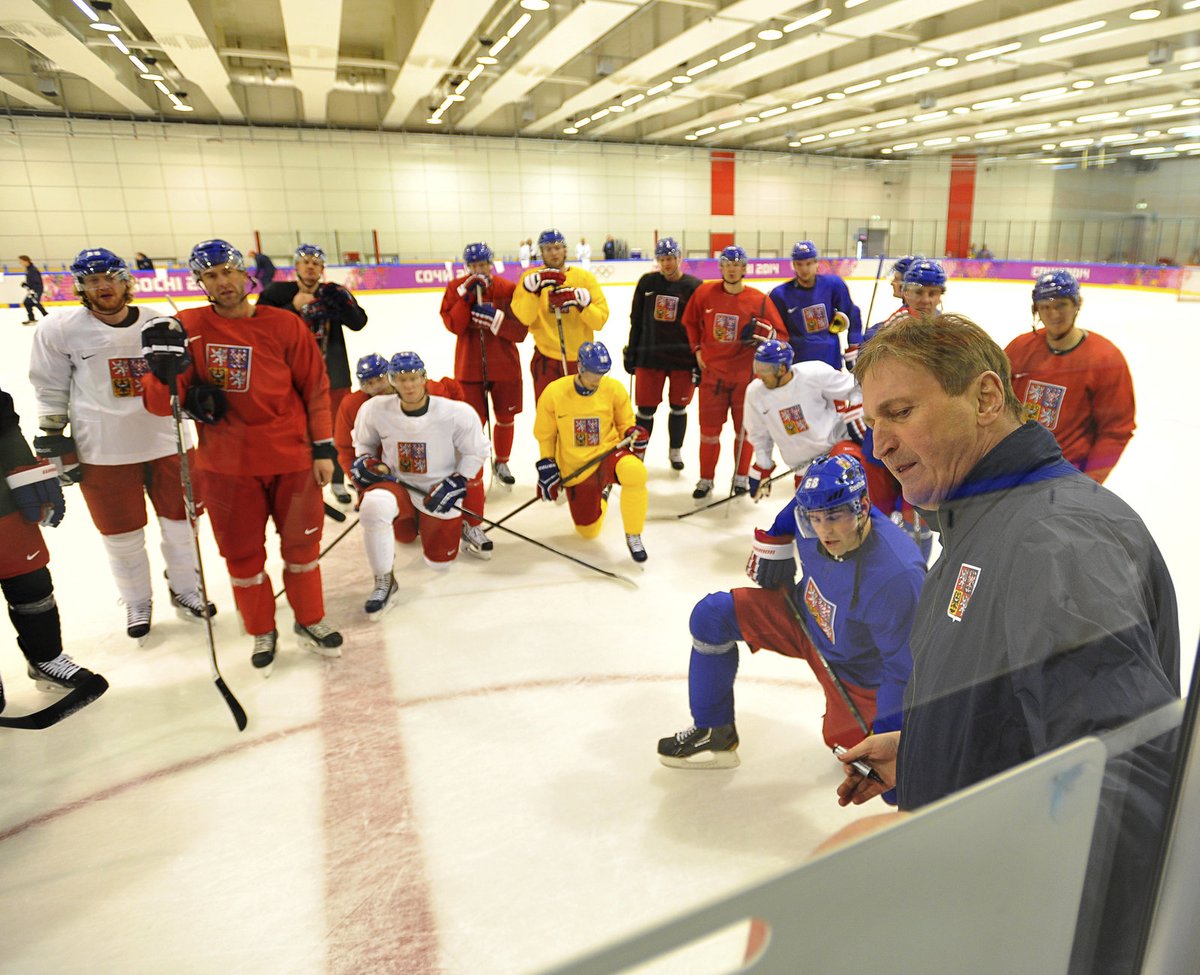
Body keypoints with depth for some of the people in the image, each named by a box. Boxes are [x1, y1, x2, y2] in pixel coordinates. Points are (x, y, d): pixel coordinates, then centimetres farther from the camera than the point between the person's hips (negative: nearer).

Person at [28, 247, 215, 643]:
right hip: (102, 451, -2)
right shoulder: (60, 329, -6)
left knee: (180, 521, 13)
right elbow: (50, 393, 1)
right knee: (122, 534, 10)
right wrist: (57, 444, 0)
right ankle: (137, 603, 32)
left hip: (166, 440, 2)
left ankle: (185, 590, 35)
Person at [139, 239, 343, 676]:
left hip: (292, 458, 0)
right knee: (242, 554, 11)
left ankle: (310, 621, 34)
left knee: (302, 542, 12)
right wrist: (165, 370, -27)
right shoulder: (187, 328, -3)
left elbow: (315, 388, 1)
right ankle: (261, 632, 32)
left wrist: (323, 447, -1)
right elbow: (160, 403, -6)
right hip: (226, 465, 0)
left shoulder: (285, 325, -4)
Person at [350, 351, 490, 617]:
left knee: (439, 560, 7)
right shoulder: (376, 410, -12)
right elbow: (363, 443, 9)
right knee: (374, 505, -35)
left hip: (439, 493, 0)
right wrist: (365, 461, -11)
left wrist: (455, 483, -14)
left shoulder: (456, 413, -18)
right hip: (397, 486, 0)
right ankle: (384, 582, -14)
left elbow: (476, 452, -5)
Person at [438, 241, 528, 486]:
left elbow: (521, 330, -9)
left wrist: (495, 318, -23)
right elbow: (454, 326, -12)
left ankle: (501, 462, 36)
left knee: (506, 418, 14)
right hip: (469, 367, -1)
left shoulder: (508, 289, -4)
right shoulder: (456, 288, -1)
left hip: (504, 366, 1)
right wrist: (466, 295, -20)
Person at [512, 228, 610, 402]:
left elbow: (600, 319, -9)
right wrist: (535, 285, -27)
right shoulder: (531, 276, -2)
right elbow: (523, 317, -16)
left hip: (581, 360, 1)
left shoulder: (584, 277, -2)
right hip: (546, 359, -1)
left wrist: (579, 300, -24)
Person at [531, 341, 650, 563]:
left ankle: (633, 535, -16)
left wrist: (633, 434, -16)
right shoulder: (554, 393, -10)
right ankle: (601, 494, 44)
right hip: (575, 469, 1)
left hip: (608, 453, -1)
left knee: (635, 472, -38)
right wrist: (546, 466, -3)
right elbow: (544, 434, 3)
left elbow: (624, 425, 6)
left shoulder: (614, 389, -8)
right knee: (589, 532, 8)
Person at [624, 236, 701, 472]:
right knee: (645, 409, 3)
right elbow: (636, 320, 9)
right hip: (649, 356, 1)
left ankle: (675, 450, 32)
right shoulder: (647, 282, 3)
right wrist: (631, 353, 8)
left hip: (683, 358, -1)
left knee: (678, 407, 12)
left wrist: (700, 363, -7)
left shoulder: (695, 287, -5)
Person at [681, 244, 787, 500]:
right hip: (712, 372, 1)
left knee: (745, 429, 10)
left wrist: (768, 334, -21)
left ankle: (741, 477, 29)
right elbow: (691, 321, 14)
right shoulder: (704, 293, -3)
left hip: (746, 375, -1)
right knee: (709, 428, 7)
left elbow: (782, 335, -2)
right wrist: (697, 349, 7)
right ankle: (706, 479, 22)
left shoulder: (760, 300, -8)